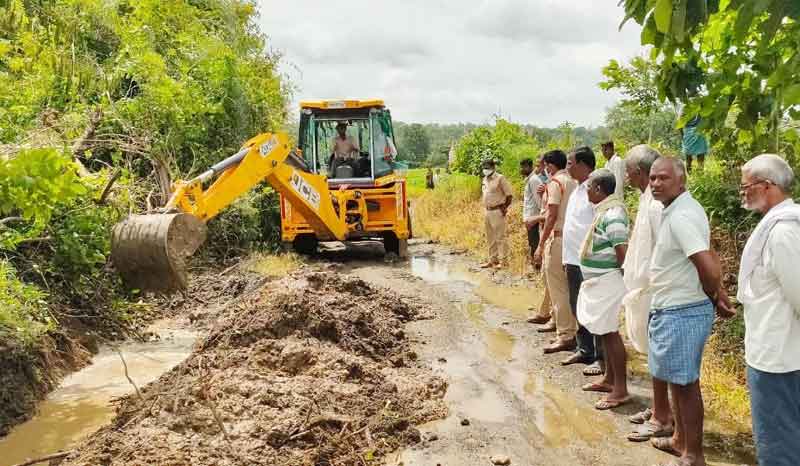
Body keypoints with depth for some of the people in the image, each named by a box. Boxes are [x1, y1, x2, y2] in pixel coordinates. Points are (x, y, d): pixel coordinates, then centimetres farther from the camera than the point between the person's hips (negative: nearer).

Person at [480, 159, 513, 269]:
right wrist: (485, 208, 13)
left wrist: (504, 208, -13)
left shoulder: (500, 179, -10)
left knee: (500, 237, -6)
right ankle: (492, 260, 23)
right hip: (487, 211, 8)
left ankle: (502, 260, 0)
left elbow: (509, 195, -10)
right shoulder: (485, 179, 13)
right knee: (490, 238, 14)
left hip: (497, 211, -8)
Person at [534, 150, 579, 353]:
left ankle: (565, 336, 0)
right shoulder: (574, 182, 12)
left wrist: (541, 245, -13)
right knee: (568, 289, 15)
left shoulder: (555, 182, -10)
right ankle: (571, 331, 21)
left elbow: (552, 216, -15)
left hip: (558, 238, -8)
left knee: (558, 290, -3)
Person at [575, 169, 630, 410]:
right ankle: (609, 379, 29)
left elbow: (623, 252, -25)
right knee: (604, 331, 17)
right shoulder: (604, 210, 10)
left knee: (610, 332, -4)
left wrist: (622, 277, -11)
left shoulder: (612, 215, -21)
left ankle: (620, 390, 3)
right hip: (599, 282, 10)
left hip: (607, 282, -10)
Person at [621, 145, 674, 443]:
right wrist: (632, 279, 16)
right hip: (644, 289, 10)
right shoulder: (648, 200, 9)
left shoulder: (656, 205, -21)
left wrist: (646, 290, -20)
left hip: (652, 292, -10)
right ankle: (659, 408, 30)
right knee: (654, 353, 17)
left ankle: (662, 418, 12)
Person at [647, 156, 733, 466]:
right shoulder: (677, 209, 10)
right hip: (674, 309, 10)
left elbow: (709, 268, -29)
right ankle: (680, 440, 37)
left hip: (681, 313, -10)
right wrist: (718, 298, 12)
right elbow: (709, 258, 18)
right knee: (677, 379, 21)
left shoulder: (681, 216, -22)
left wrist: (714, 299, -9)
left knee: (685, 383, 2)